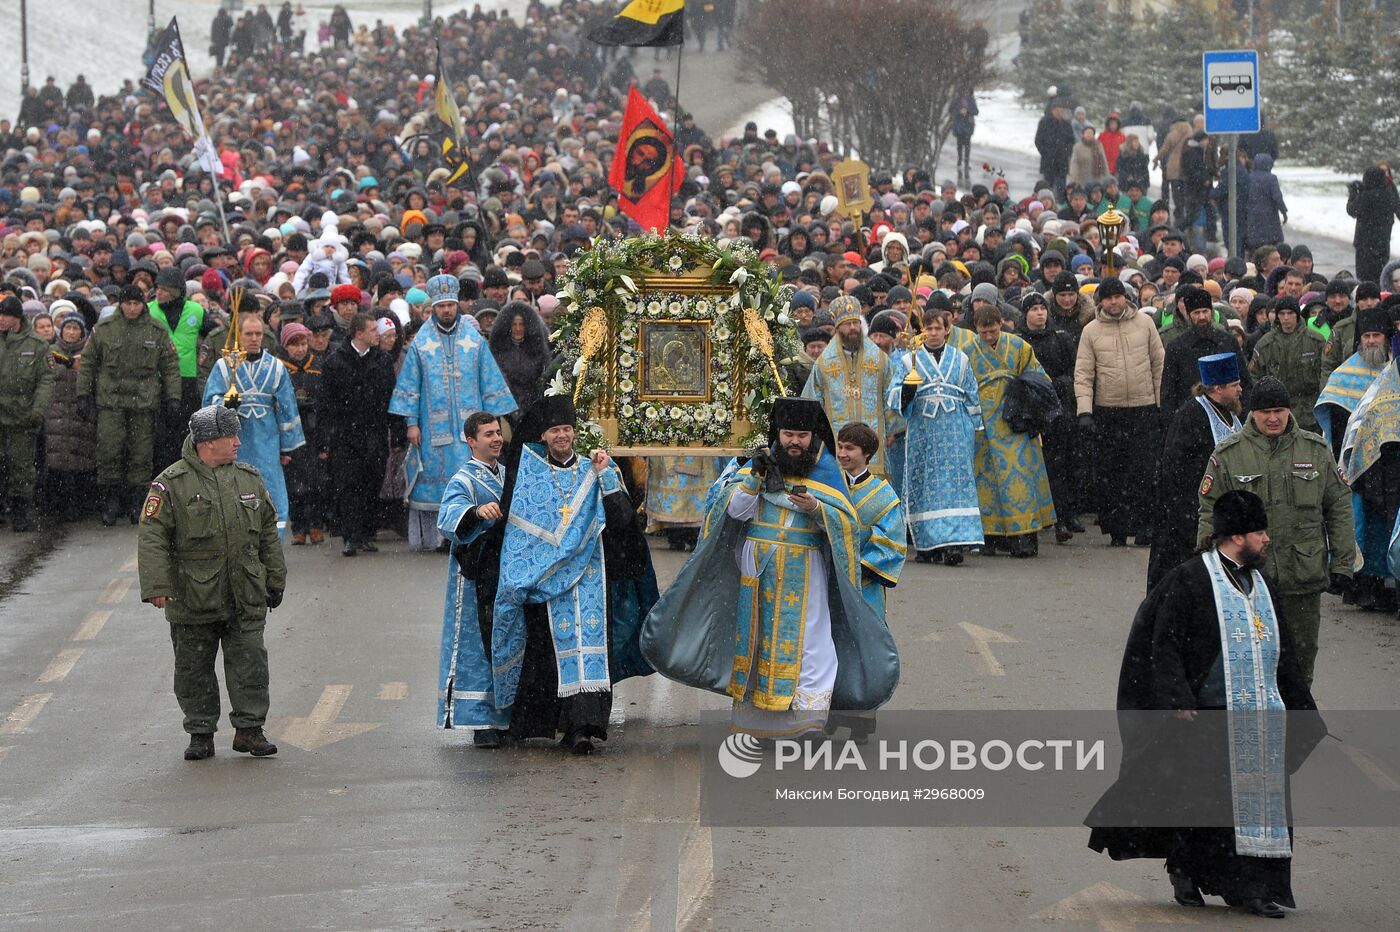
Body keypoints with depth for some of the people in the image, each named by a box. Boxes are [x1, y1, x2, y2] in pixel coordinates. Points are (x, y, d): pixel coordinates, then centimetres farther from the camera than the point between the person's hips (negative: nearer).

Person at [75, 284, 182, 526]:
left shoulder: (157, 331, 4)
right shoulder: (103, 329, 3)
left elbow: (171, 367, 8)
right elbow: (87, 363, 10)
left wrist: (173, 398, 3)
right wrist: (83, 395, 6)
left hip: (144, 401, 1)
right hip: (110, 400, -1)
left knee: (141, 454, 2)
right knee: (109, 451, -7)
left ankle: (136, 500, 12)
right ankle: (110, 499, 2)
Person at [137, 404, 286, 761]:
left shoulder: (250, 480, 10)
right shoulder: (171, 484, -5)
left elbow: (268, 534, 18)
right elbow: (152, 538, -8)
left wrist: (275, 580, 16)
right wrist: (156, 586, -15)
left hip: (246, 598, 3)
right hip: (193, 598, -3)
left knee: (250, 662, -2)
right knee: (194, 670, 5)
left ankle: (249, 729, 6)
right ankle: (201, 734, 15)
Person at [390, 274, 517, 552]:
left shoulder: (474, 340, 7)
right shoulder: (421, 343, 5)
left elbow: (490, 382, 9)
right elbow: (409, 384, 6)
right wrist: (411, 422, -1)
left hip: (469, 424, 1)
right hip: (434, 425, -1)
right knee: (435, 478, -1)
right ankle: (432, 536, 4)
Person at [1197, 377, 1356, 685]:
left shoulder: (1316, 450, 6)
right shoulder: (1228, 454, 0)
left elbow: (1339, 507, 10)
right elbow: (1210, 512, 2)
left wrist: (1342, 563, 6)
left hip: (1305, 578, 2)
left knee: (1302, 654, 9)